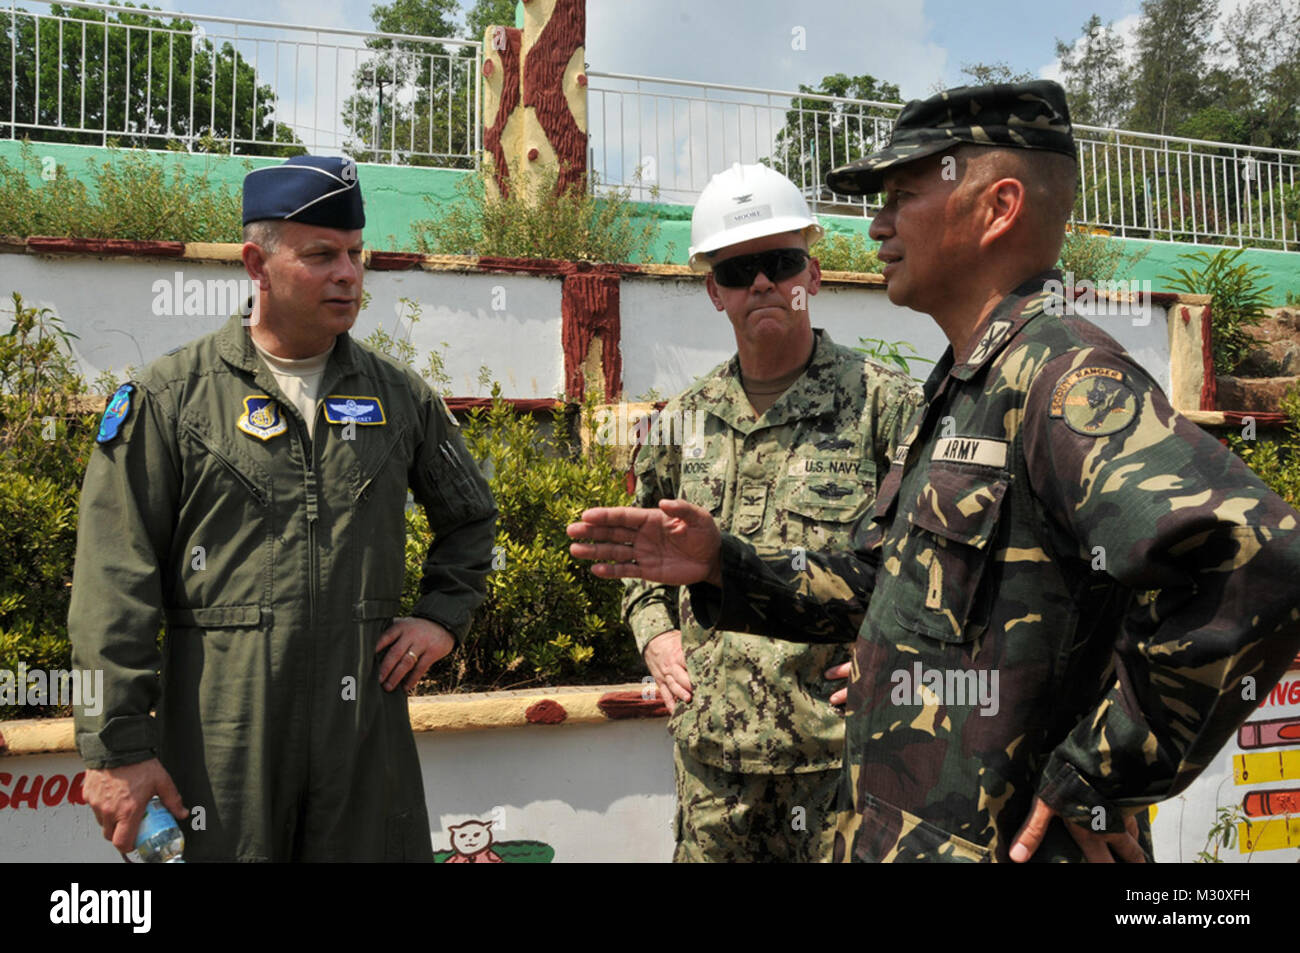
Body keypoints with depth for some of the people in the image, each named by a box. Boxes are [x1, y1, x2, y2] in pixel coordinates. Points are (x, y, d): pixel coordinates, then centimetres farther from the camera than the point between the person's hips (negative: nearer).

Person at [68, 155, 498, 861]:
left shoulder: (398, 396, 9)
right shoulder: (172, 396, -1)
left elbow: (470, 516, 23)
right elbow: (114, 582, -4)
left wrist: (442, 616, 9)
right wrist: (116, 744, -7)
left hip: (365, 721, 3)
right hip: (220, 730, -2)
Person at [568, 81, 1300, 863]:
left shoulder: (1061, 375, -20)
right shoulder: (961, 392, 11)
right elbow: (873, 591, 16)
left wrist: (1098, 779, -25)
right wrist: (722, 567, 4)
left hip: (992, 844, -9)